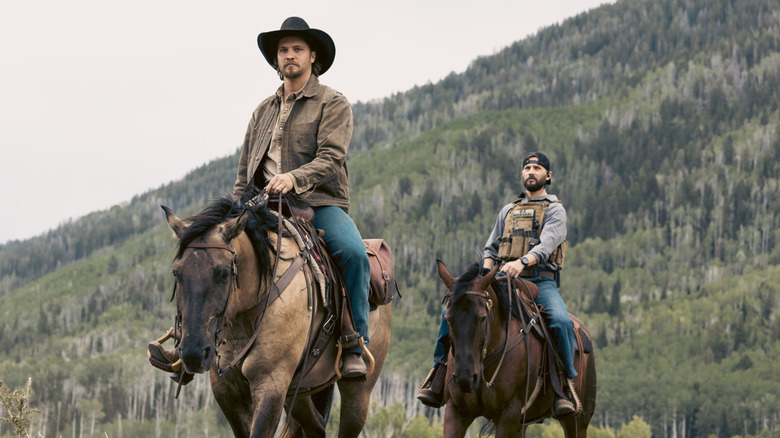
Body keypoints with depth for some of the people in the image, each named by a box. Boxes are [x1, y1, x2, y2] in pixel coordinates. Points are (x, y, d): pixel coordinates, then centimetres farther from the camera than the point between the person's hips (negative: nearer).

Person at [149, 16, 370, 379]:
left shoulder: (333, 104, 3)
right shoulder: (264, 110, 20)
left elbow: (330, 159, -11)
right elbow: (244, 172, 21)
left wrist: (294, 178, -30)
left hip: (319, 203, -5)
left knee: (353, 253, -33)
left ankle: (355, 347, -26)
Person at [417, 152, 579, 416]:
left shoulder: (555, 210, 7)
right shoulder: (508, 210, 24)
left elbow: (547, 244, -11)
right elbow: (491, 248, 23)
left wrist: (523, 261, -31)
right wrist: (486, 274, 1)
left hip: (541, 280, -4)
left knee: (561, 321, -35)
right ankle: (440, 376, -11)